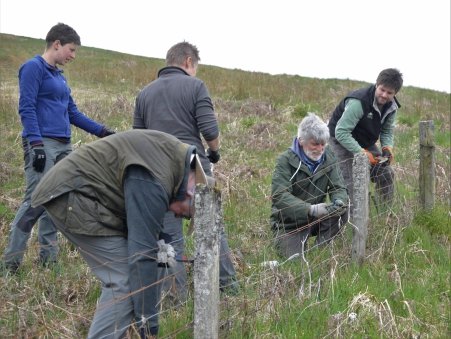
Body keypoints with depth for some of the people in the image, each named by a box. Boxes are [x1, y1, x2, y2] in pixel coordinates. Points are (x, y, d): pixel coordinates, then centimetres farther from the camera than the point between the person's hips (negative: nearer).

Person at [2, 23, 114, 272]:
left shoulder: (58, 74, 21)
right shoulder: (33, 67, -4)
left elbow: (73, 113, 23)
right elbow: (26, 108, -12)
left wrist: (102, 131, 17)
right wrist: (36, 145, -20)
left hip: (64, 146, 9)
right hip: (42, 143, -9)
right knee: (35, 201, -14)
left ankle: (48, 260, 12)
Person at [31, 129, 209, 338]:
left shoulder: (178, 155, 5)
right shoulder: (154, 182, -26)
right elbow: (142, 255, -30)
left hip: (76, 190, 11)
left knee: (120, 277, 10)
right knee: (125, 282, -15)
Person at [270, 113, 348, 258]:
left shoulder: (328, 157, -3)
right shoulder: (286, 160, -18)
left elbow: (338, 188, -4)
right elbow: (279, 196, -29)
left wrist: (339, 201, -31)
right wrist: (310, 209, -43)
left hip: (317, 218, 4)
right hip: (289, 223, -4)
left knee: (342, 212, -21)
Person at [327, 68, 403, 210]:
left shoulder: (391, 106, -8)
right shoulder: (358, 102, -33)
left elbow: (387, 130, 6)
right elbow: (341, 132, -34)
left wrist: (388, 146, -17)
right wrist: (361, 152, -39)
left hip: (366, 143, 7)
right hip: (342, 140, -7)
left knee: (386, 174, 5)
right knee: (352, 181, -21)